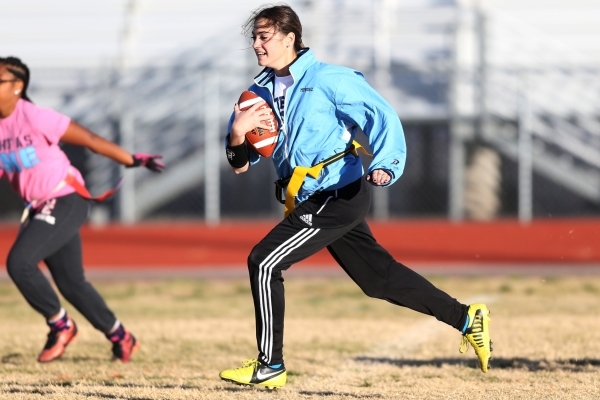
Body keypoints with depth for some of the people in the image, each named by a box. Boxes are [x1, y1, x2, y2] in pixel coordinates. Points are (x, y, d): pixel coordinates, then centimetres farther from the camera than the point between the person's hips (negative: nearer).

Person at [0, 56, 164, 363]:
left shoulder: (34, 117, -18)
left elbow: (88, 139, -13)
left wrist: (133, 161, -9)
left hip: (66, 202, -7)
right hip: (38, 209, 7)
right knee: (71, 283, 12)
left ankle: (61, 326, -3)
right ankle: (120, 337, 30)